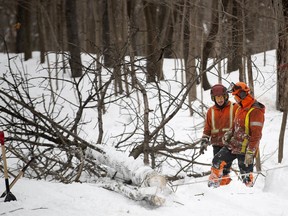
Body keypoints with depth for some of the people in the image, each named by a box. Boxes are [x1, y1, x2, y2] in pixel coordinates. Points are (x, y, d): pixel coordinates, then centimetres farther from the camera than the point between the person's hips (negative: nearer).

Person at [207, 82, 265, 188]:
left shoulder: (255, 111, -18)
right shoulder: (240, 109, 12)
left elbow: (256, 135, -21)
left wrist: (250, 152, -24)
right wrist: (228, 134, 4)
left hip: (245, 150, -9)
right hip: (233, 145, 9)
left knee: (246, 175, -4)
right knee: (217, 161, 6)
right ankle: (212, 186, 17)